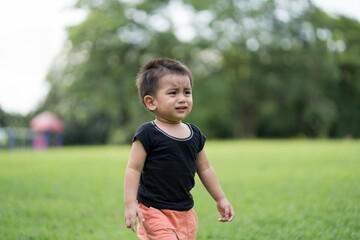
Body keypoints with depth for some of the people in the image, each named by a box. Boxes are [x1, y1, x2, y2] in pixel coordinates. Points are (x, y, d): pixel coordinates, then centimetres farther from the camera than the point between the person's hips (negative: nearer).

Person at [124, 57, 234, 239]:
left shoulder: (195, 134, 8)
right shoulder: (148, 134, -10)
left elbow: (205, 169, 18)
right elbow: (133, 169, -10)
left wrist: (220, 199, 21)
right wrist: (130, 204, -17)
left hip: (185, 212, 6)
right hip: (153, 211, -6)